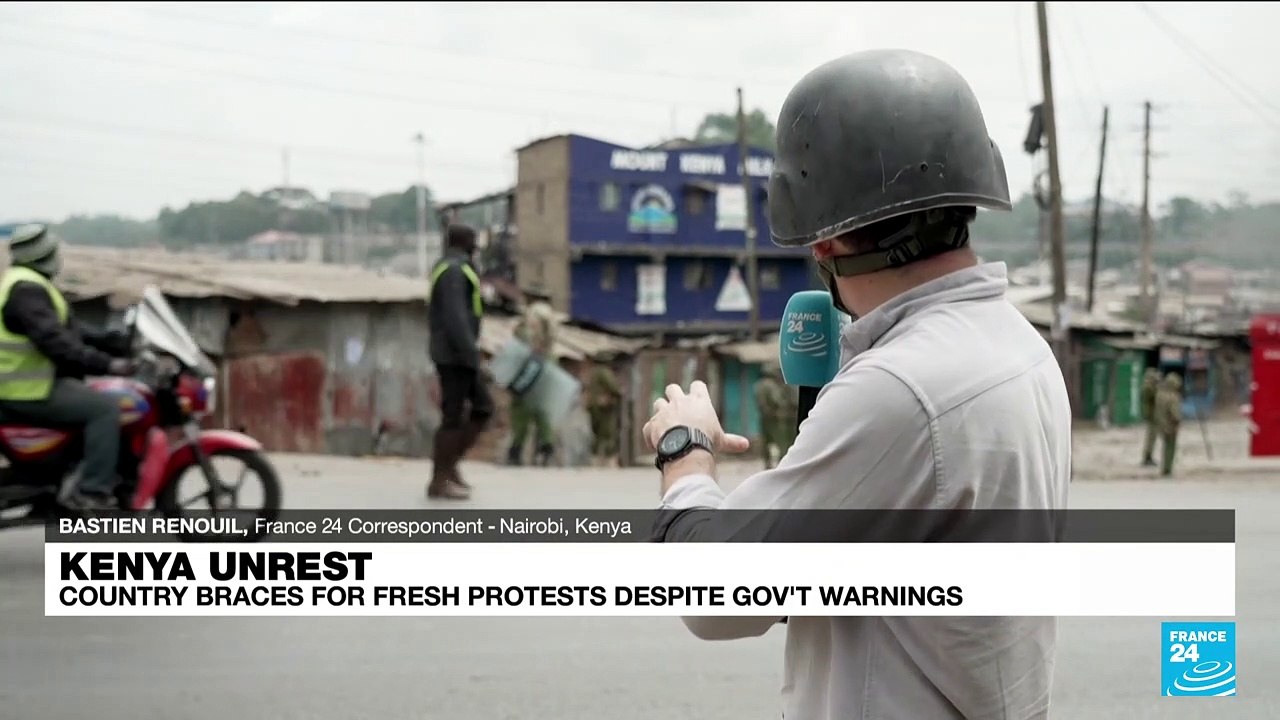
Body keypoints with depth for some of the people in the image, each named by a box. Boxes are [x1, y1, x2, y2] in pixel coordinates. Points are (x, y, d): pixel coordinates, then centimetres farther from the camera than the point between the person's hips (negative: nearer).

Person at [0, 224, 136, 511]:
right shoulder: (27, 289, -19)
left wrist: (120, 342, 10)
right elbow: (54, 341, -30)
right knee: (106, 408, -20)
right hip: (31, 392, -11)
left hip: (32, 382, 11)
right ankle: (91, 493, -24)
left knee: (99, 400, 23)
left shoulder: (30, 284, 17)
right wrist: (106, 364, -32)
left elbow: (69, 331, 18)